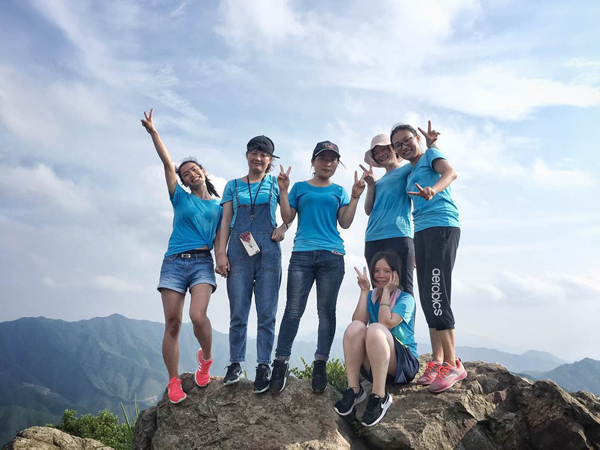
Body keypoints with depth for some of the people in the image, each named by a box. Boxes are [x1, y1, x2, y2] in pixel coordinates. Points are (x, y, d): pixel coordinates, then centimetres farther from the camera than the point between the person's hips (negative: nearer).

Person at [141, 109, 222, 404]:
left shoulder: (219, 207, 14)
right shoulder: (181, 198, 14)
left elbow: (219, 240, 10)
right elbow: (168, 163, 8)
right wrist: (152, 132, 5)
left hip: (202, 263, -1)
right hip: (174, 263, 1)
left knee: (198, 316, -22)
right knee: (172, 323, -4)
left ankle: (206, 358, 7)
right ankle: (174, 382, 7)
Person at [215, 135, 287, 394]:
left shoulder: (276, 183, 14)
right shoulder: (233, 186, 16)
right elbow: (226, 222, 11)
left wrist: (283, 228, -6)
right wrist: (221, 253, 0)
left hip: (268, 251, -1)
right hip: (239, 251, 1)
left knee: (267, 313, -2)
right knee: (238, 312, 0)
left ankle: (264, 366, 2)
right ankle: (235, 364, 9)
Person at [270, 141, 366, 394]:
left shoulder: (339, 191, 18)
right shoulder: (300, 188, 17)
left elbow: (345, 223, 8)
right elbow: (287, 218, 9)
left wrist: (355, 196, 2)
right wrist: (283, 190, 0)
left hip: (332, 256, 1)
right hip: (302, 254, -1)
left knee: (326, 311, 0)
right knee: (293, 310, -7)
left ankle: (320, 364, 4)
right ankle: (281, 363, -3)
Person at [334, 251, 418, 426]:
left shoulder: (406, 299, -1)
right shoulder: (371, 297, 11)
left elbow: (386, 323, -20)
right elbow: (359, 321, -9)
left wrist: (386, 291, -12)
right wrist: (364, 291, -8)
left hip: (404, 365, -4)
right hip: (372, 366, 4)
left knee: (375, 329, -33)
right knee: (354, 327, -25)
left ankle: (380, 396, -28)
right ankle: (353, 390, -21)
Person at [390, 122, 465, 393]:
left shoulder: (431, 155, 6)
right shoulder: (410, 174, 27)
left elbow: (450, 173, -17)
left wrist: (433, 190, -36)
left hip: (441, 226, -8)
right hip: (421, 232, 8)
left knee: (437, 295, -15)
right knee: (428, 298, 3)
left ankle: (452, 364, -11)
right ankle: (437, 361, 7)